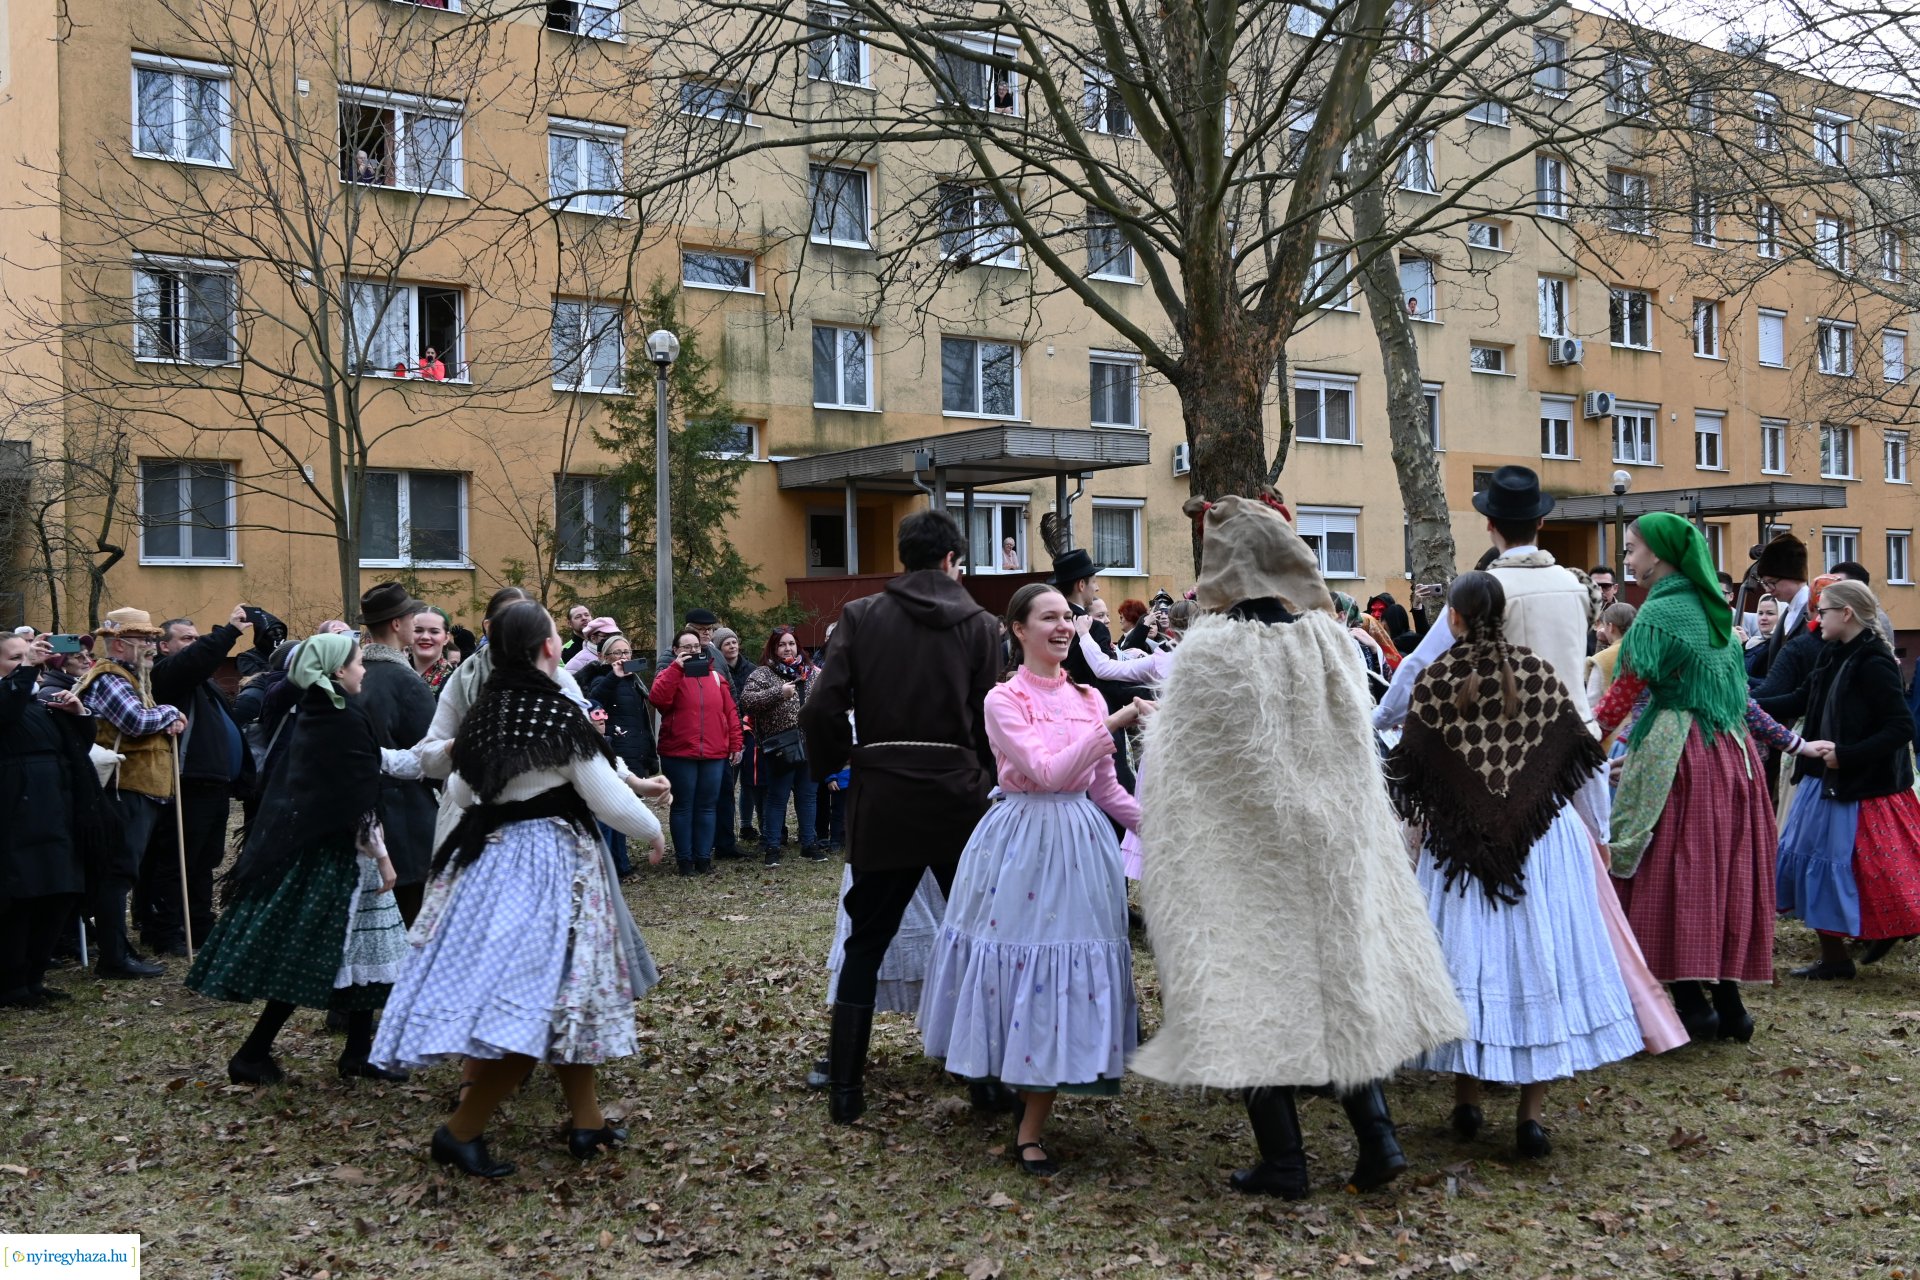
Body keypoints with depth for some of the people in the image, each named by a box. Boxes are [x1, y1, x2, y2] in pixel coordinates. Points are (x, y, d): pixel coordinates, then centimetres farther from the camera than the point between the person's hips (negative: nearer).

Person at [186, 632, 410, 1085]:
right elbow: (361, 797, -17)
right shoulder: (348, 717, -15)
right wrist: (381, 855, -12)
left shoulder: (308, 713, 10)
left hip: (296, 842, 9)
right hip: (336, 853, -9)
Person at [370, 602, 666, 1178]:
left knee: (560, 1000, 15)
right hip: (551, 862, -8)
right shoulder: (561, 714, -14)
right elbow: (611, 801, -11)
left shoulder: (483, 711, 6)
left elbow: (459, 791, 20)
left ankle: (587, 1120, 22)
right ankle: (461, 1130, -1)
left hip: (488, 853, 8)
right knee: (551, 997, -4)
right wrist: (654, 832, 8)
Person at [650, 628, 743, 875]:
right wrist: (677, 667, -16)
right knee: (683, 806, 2)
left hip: (714, 754, 3)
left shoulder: (716, 677, 13)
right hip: (679, 754, -3)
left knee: (707, 806, 7)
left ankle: (704, 857, 14)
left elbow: (730, 712, 11)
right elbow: (658, 698, -19)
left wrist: (735, 745, 5)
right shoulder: (668, 675, 3)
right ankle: (685, 859, 8)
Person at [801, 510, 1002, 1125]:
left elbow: (822, 709, -8)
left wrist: (834, 764, 9)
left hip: (882, 803, 1)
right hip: (959, 800, 0)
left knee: (864, 944, 11)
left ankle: (845, 1088, 11)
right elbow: (989, 722, -2)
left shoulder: (861, 616, -1)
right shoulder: (980, 625, -1)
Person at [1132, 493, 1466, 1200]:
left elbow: (1176, 772, -9)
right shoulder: (1331, 641, -1)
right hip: (1331, 846, 5)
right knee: (1340, 975, 14)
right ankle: (1377, 1138, 12)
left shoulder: (1207, 652, -16)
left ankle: (1283, 1162, 10)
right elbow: (1360, 758, 10)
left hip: (1239, 849, -5)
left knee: (1253, 989, 4)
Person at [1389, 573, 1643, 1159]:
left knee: (1468, 953, 9)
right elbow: (1577, 754, 4)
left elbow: (1412, 770, -5)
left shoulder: (1433, 681, -7)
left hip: (1458, 841, -1)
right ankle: (1531, 1114, 4)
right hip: (1544, 839, 1)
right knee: (1538, 955, 4)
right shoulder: (1539, 674, -1)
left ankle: (1467, 1100, 17)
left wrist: (1425, 823, 11)